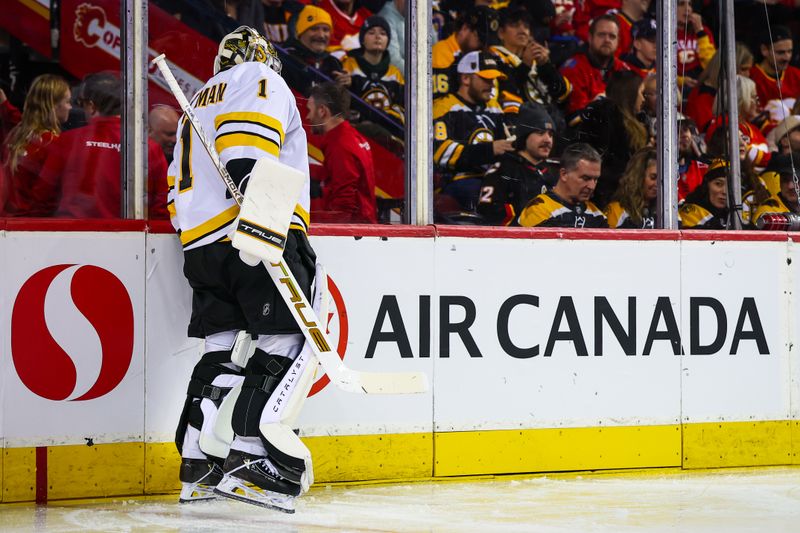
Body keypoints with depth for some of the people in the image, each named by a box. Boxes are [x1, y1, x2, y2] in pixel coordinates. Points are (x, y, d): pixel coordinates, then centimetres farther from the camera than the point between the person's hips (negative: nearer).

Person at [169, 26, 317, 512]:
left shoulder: (198, 106, 33)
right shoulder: (260, 79, 9)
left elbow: (181, 190, 29)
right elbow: (246, 135, -14)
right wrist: (257, 192, -27)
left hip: (201, 241, 8)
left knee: (223, 349, 10)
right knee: (282, 344, -9)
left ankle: (199, 464, 5)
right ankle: (252, 457, -18)